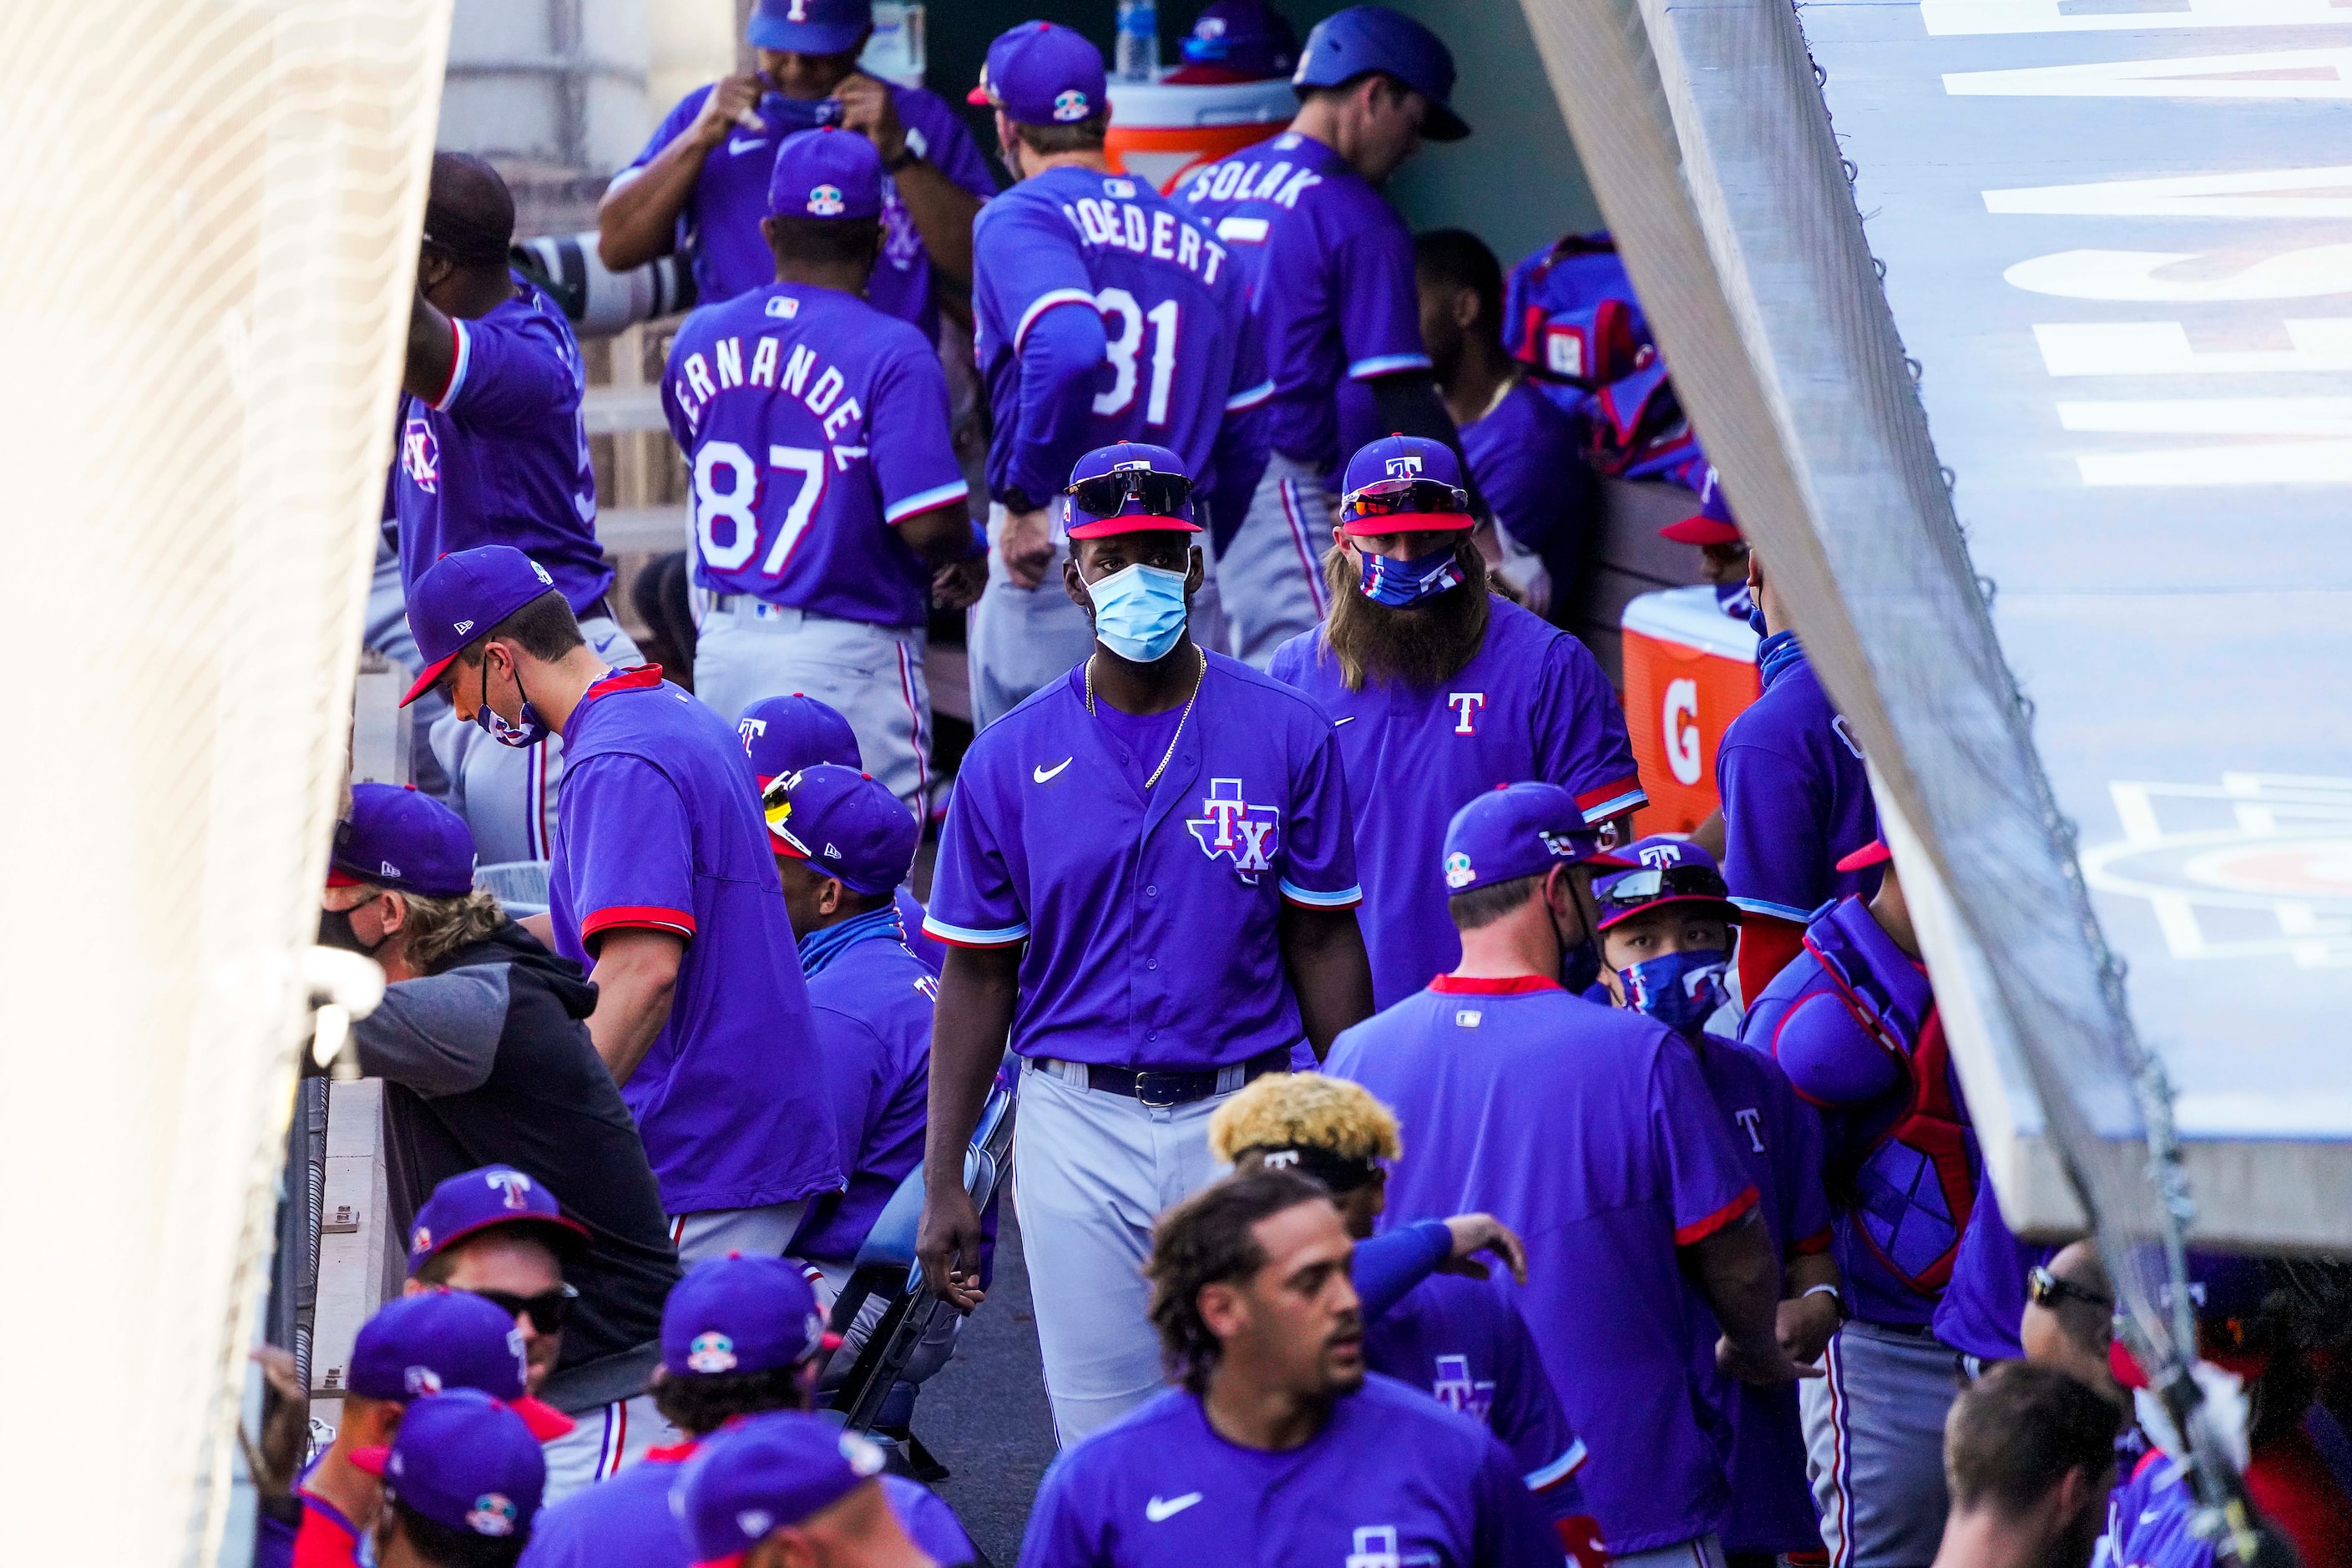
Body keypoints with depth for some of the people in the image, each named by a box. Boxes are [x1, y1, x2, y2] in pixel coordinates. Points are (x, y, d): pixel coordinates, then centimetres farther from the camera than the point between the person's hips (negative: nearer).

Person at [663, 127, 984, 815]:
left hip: (722, 647, 6)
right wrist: (965, 559, 0)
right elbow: (929, 524, -21)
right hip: (844, 655, -6)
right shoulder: (891, 353, -16)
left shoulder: (698, 340, 4)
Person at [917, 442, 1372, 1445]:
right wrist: (943, 1180, 3)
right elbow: (978, 976, 5)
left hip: (1242, 1113, 0)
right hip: (1077, 1125, 0)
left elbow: (1323, 945, 5)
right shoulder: (1011, 760, 1)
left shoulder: (1287, 738, 0)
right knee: (1101, 1431, 2)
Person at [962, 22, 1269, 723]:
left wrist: (1024, 498, -16)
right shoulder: (1200, 244, 15)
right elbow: (1244, 438, 17)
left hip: (1058, 541, -6)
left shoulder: (1020, 217, -3)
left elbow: (1068, 349, -23)